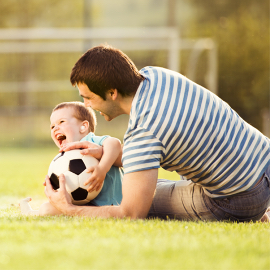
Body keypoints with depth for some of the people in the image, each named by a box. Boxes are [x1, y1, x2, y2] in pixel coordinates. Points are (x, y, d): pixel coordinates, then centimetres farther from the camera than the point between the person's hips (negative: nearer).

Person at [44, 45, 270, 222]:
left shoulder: (142, 133, -28)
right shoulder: (153, 74, -1)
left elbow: (132, 215, -25)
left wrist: (68, 209, -16)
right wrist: (107, 155, 1)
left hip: (240, 200, -9)